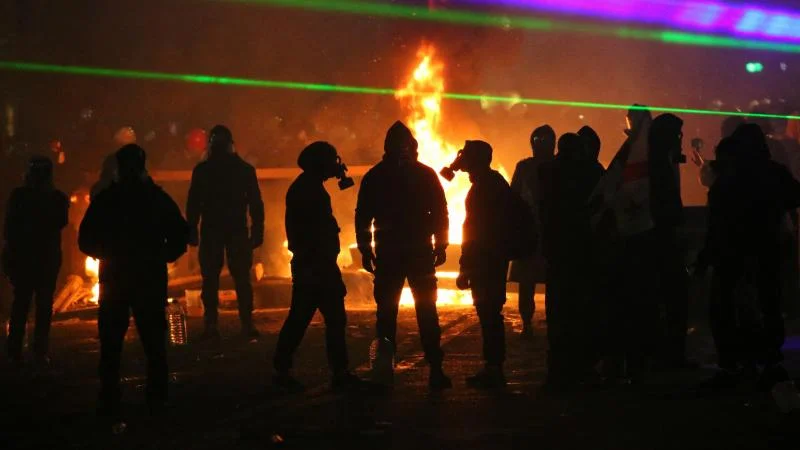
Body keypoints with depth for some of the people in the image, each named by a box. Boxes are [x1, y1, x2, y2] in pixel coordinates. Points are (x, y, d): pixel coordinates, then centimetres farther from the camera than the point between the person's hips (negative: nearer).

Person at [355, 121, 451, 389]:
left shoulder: (374, 177, 3)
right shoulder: (425, 175, 0)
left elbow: (362, 217, 2)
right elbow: (440, 212, -2)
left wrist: (365, 250, 8)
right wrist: (441, 245, 5)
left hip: (387, 254, 1)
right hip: (420, 253, -1)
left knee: (386, 311, 7)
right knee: (426, 311, 2)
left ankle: (384, 368, -4)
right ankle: (435, 370, -3)